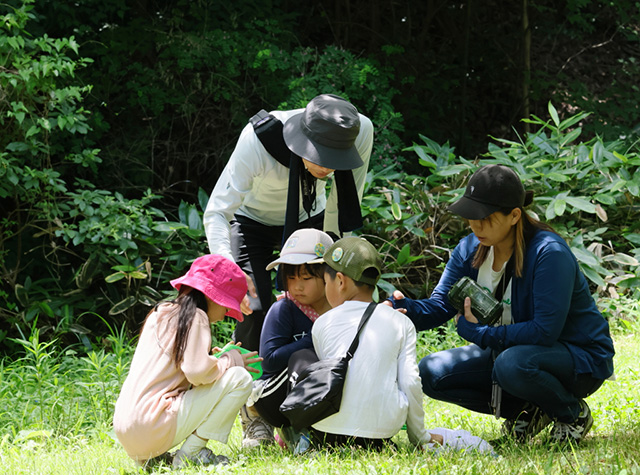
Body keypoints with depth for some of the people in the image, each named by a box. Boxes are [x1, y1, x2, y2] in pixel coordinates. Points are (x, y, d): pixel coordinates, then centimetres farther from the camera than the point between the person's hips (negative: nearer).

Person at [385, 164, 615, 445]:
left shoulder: (549, 253, -26)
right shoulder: (470, 250, -4)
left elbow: (546, 330, -30)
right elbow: (438, 306, -7)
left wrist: (477, 332, -26)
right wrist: (404, 307, -30)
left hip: (580, 357, -7)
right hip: (507, 348, 8)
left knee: (512, 364, -39)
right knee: (431, 373, -5)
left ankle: (573, 413, -7)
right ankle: (528, 412, 5)